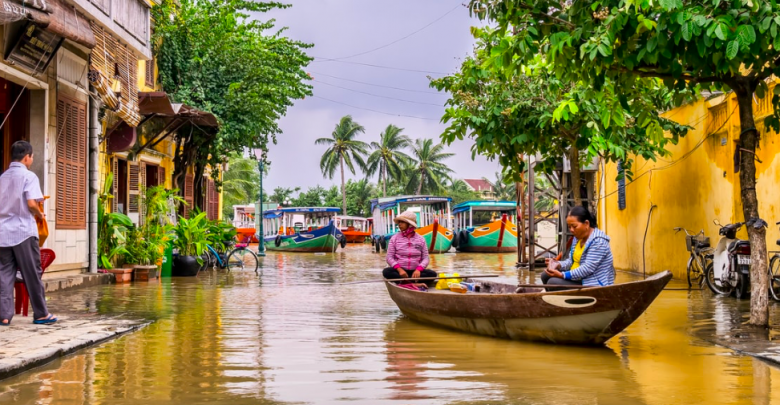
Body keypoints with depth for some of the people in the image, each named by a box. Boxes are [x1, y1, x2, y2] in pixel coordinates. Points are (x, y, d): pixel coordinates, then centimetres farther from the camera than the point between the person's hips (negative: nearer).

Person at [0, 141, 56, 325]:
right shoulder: (29, 176, -6)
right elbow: (31, 204, -16)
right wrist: (40, 215, 1)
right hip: (23, 231, -5)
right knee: (32, 274, 2)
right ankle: (41, 314, 8)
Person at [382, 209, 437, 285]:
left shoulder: (421, 239, 8)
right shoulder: (395, 238, 6)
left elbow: (425, 258, 3)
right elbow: (389, 257, -1)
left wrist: (418, 269, -18)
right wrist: (399, 269, -18)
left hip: (415, 271, 1)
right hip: (399, 270, -1)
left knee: (432, 274, -26)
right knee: (386, 272, -33)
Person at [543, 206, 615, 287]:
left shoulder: (598, 241, -20)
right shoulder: (578, 237, 9)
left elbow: (588, 268, -27)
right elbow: (571, 261, 10)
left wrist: (562, 275, -32)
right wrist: (558, 264, -12)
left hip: (594, 284, -10)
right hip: (579, 279, 10)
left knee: (553, 283, -20)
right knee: (546, 275, 4)